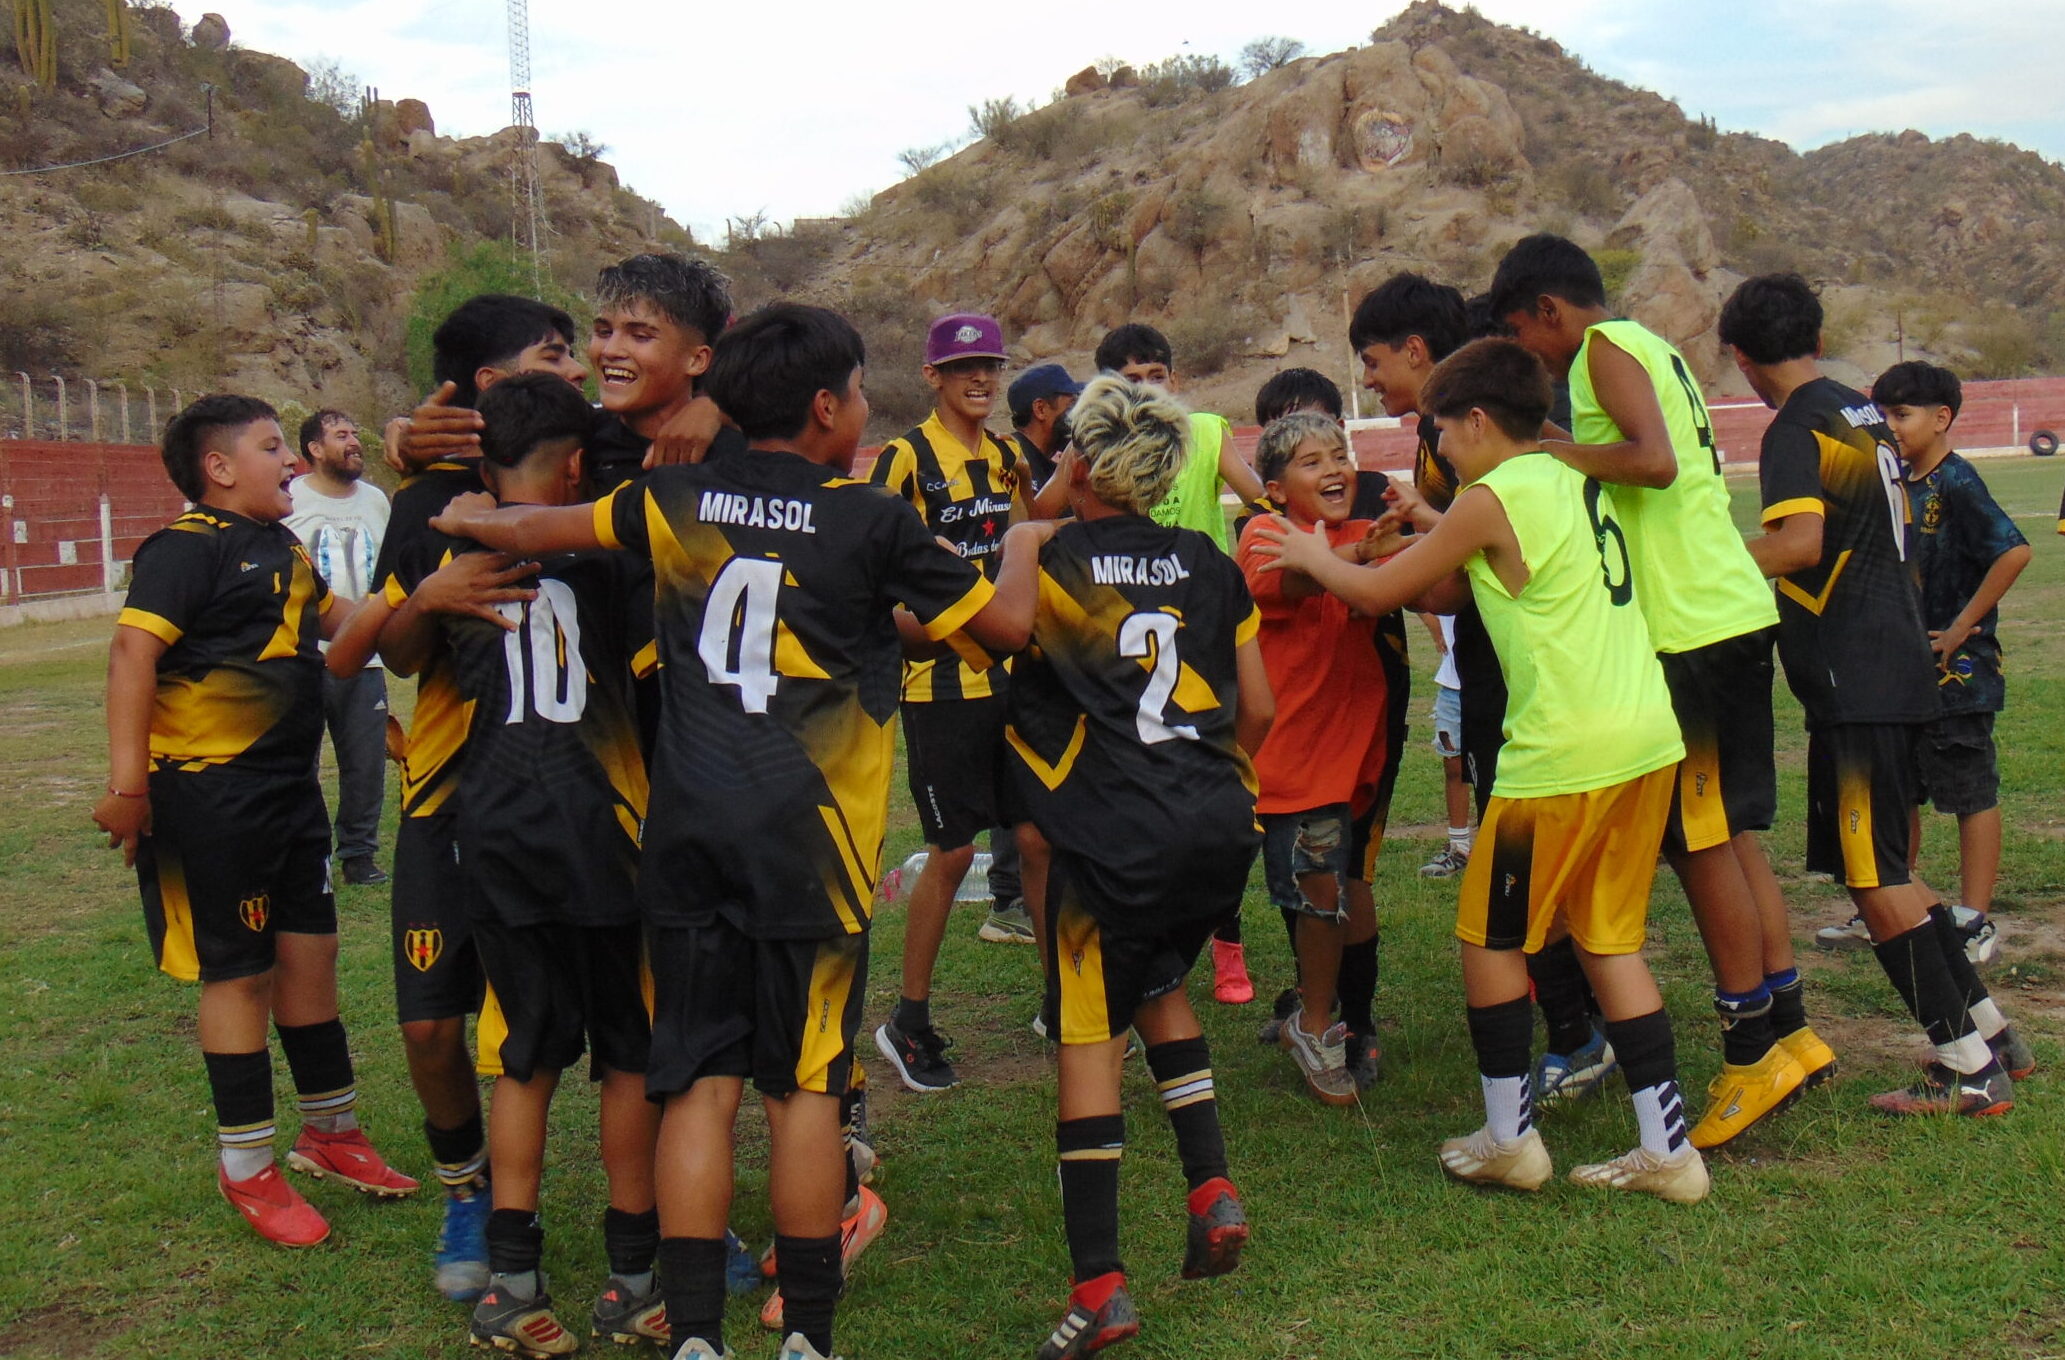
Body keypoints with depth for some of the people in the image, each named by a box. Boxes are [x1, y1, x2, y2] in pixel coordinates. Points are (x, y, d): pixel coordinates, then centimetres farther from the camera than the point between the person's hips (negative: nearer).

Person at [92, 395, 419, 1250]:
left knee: (309, 954, 15)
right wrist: (127, 779, -30)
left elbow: (339, 620, 31)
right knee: (239, 971, 1)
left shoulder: (284, 551, 14)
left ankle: (332, 1130, 32)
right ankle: (247, 1170, 15)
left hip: (289, 786, 8)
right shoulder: (188, 548, -14)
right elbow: (133, 649, -24)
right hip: (211, 790, -8)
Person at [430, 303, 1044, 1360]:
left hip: (689, 827, 3)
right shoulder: (869, 522, -3)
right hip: (808, 836, -3)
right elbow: (1007, 624, 2)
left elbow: (531, 530, 18)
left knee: (699, 1083, 6)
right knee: (805, 1084, 6)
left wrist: (472, 519, 40)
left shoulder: (677, 501, 7)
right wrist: (1022, 546, 23)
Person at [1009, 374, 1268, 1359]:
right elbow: (1257, 707, 12)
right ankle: (1211, 1191, 18)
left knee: (1088, 1034, 2)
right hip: (1221, 830, 5)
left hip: (1115, 840, -5)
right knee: (1158, 982, 28)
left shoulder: (1050, 563, -3)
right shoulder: (1207, 564, 10)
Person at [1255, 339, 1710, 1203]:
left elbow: (1376, 592, 1)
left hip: (1565, 755, -8)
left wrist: (1314, 556, 17)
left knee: (1488, 936, 8)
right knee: (1609, 941, 14)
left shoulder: (1493, 499, -8)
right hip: (1647, 741, 8)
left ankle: (1510, 1138, 17)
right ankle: (1667, 1148, 15)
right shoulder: (1574, 482, 16)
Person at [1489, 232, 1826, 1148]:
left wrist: (1554, 452, -10)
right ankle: (1787, 1028, 19)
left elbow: (1654, 460, -22)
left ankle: (1753, 1049, 5)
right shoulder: (1653, 350, 21)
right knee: (1727, 833, 13)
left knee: (1700, 840, -2)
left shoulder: (1607, 345, -7)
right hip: (1730, 613, 9)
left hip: (1690, 628, -9)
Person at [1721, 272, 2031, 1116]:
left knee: (1872, 875, -4)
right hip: (1896, 662, 9)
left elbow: (1799, 544, -27)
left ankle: (1967, 1070, 1)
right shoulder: (1864, 415, 15)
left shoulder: (1795, 430, -12)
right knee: (1879, 867, 17)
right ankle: (1982, 1025, 23)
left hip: (1854, 681, -9)